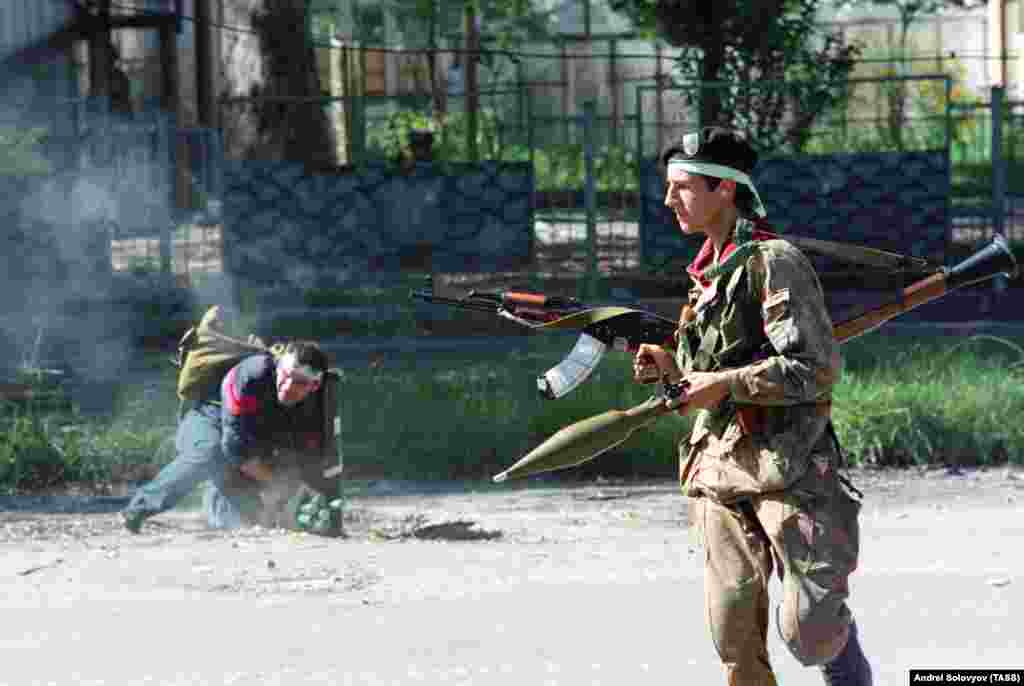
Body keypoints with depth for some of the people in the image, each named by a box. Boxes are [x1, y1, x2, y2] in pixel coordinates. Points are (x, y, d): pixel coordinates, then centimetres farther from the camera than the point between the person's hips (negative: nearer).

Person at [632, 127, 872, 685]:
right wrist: (671, 366, 7)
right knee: (734, 635, 4)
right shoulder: (708, 272, 16)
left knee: (808, 632, -13)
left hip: (786, 466, -8)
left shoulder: (772, 262, -10)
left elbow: (817, 367, -17)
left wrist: (725, 384, -20)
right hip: (719, 472, 8)